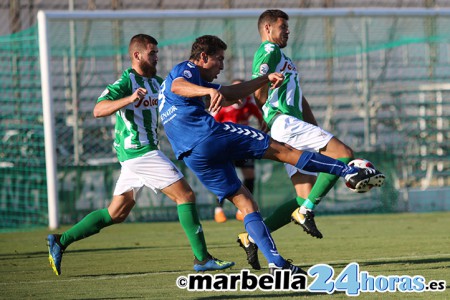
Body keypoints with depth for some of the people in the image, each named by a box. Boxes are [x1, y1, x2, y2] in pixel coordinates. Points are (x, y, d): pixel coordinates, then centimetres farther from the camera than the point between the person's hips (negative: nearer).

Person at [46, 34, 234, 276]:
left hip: (134, 156, 10)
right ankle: (202, 258, -9)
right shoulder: (126, 81, -11)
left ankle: (60, 242, 15)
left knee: (116, 214, 13)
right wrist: (130, 99, -35)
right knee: (185, 195, -10)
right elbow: (98, 110, -21)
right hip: (140, 153, -10)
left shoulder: (156, 82, 15)